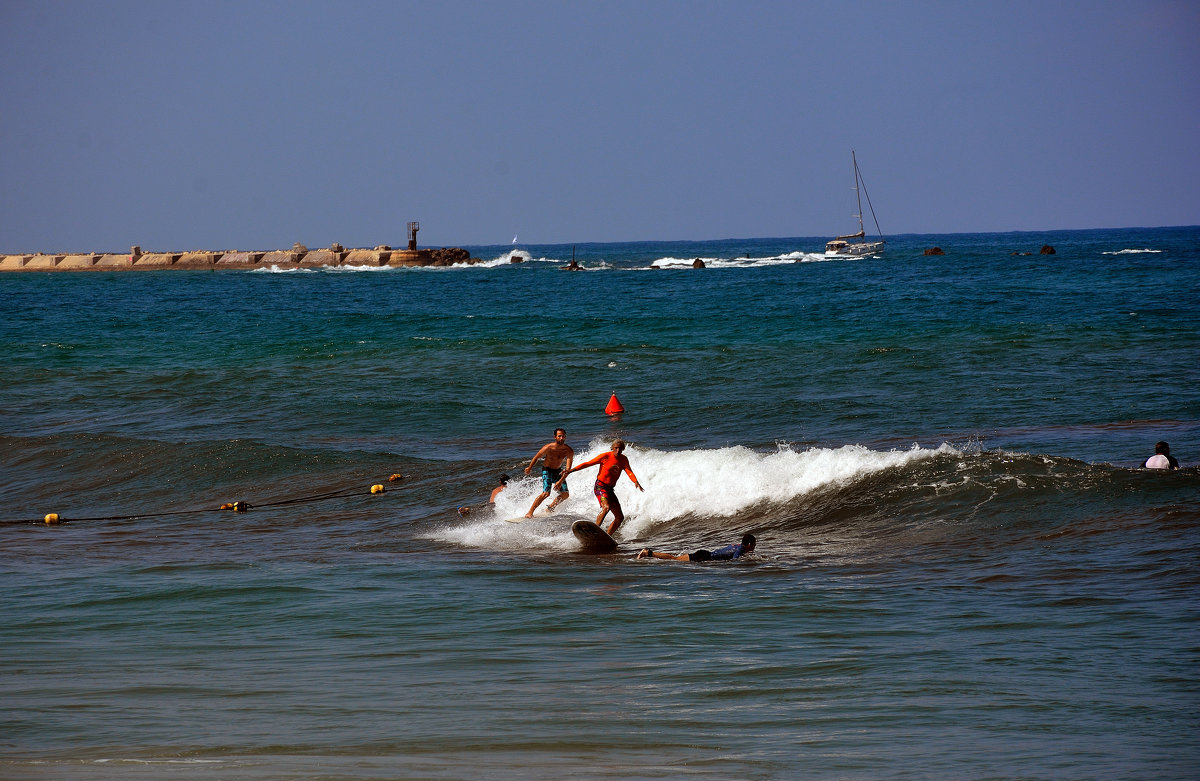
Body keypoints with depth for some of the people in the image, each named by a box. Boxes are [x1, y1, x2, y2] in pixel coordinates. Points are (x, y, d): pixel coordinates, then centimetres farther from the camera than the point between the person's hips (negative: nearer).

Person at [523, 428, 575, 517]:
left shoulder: (569, 451, -17)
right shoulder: (548, 448, -23)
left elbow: (568, 469, -19)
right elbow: (536, 457, -5)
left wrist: (561, 481, -30)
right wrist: (529, 468, 8)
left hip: (558, 471, 5)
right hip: (547, 470, -5)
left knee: (565, 493, 1)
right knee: (546, 493, -21)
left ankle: (550, 508, 20)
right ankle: (529, 513, -17)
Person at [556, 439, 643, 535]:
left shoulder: (623, 460, 7)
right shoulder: (605, 456, -8)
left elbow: (629, 472, -7)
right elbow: (587, 464, -7)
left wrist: (636, 482, -28)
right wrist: (571, 470, -13)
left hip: (610, 490, 7)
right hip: (600, 486, -7)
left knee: (620, 517, 3)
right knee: (606, 507, -33)